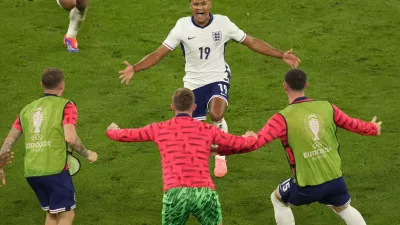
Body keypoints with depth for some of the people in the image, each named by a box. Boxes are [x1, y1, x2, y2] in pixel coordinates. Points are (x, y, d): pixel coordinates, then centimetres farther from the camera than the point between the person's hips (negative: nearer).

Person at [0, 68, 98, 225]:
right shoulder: (66, 106, -1)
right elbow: (70, 138, -14)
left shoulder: (27, 109, 16)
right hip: (55, 170, -6)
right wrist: (87, 154, 1)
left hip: (31, 172, 6)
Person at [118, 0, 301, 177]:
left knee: (216, 114, -30)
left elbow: (252, 42, 0)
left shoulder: (222, 23, -10)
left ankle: (221, 155, -3)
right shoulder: (182, 26, -11)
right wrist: (134, 68, -25)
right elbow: (158, 54, -10)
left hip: (218, 79, -1)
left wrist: (281, 55, -5)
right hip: (193, 83, 2)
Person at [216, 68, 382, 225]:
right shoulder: (327, 108, -1)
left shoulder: (283, 118, -13)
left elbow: (254, 142, -19)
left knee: (278, 200, 25)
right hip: (335, 179, 4)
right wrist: (373, 128, 36)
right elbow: (352, 124, 14)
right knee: (344, 209, 32)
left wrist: (219, 149, -12)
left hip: (308, 185, -4)